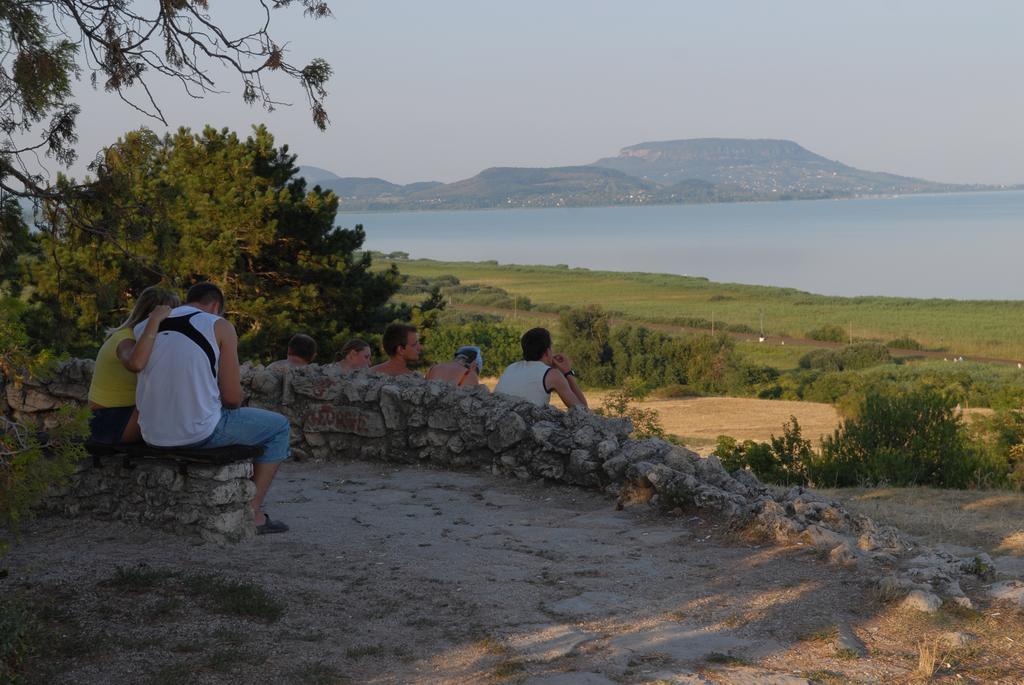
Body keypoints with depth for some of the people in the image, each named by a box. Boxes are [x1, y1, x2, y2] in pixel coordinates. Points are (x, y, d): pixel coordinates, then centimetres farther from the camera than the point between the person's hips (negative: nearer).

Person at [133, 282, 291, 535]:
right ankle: (252, 512, 12)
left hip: (152, 434, 6)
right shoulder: (219, 326, -5)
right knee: (279, 427, 16)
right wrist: (228, 404, 16)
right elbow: (233, 398, -7)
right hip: (199, 433, -6)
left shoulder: (142, 328, 10)